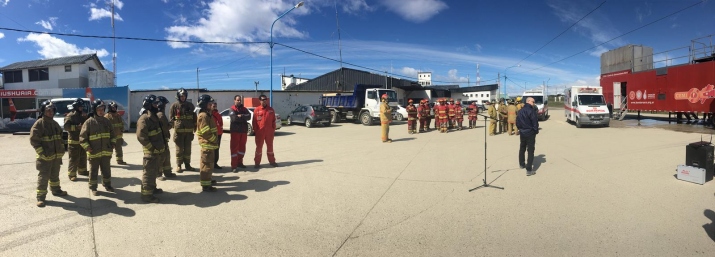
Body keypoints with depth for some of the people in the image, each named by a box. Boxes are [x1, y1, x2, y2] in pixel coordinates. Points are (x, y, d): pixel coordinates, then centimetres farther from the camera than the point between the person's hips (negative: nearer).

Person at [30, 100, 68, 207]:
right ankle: (40, 197, 1)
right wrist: (42, 153, -20)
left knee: (55, 175, 21)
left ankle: (56, 190, 36)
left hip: (57, 156, 7)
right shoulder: (38, 124, -12)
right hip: (45, 157, -7)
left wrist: (62, 149, 11)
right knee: (43, 177, -4)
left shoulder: (55, 123, 12)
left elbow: (60, 137, 21)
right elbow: (33, 140, -16)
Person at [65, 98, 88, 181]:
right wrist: (77, 127, -28)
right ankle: (72, 174, -2)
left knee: (83, 157, 17)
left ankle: (82, 170, 30)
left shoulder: (83, 115, 16)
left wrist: (85, 117, -5)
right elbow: (66, 127, -18)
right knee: (74, 158, -7)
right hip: (73, 141, -7)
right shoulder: (70, 116, -9)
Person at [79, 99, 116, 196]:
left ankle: (107, 185, 29)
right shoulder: (89, 122, -9)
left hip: (106, 152, 4)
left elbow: (112, 134, 17)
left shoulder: (106, 121, 7)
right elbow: (82, 137, -8)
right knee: (93, 171, 8)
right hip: (94, 152, -4)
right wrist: (87, 147, -15)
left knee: (106, 170, 15)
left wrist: (113, 143, 6)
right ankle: (93, 188, 19)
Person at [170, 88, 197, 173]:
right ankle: (178, 165, 10)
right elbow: (172, 118, 1)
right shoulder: (175, 105, 1)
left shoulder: (190, 105, 9)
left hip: (189, 130, 3)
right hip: (179, 130, -3)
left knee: (188, 149, 9)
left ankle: (187, 164, 18)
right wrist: (174, 126, -6)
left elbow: (194, 117, 14)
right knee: (179, 149, 2)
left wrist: (195, 127, 11)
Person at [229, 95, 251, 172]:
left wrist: (240, 116, -16)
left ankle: (239, 162, 29)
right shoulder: (232, 109, -4)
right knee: (234, 147, -5)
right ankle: (233, 166, -5)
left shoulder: (244, 109, 11)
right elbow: (234, 118, -22)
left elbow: (249, 116, -5)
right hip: (235, 131, -6)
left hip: (244, 131, 6)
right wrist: (243, 118, -10)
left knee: (242, 147, 14)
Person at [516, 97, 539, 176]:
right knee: (530, 151, -5)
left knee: (522, 149, 22)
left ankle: (521, 164, 37)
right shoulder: (531, 111, -16)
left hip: (522, 133, 7)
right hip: (530, 133, -7)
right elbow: (535, 122, -17)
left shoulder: (521, 111, 6)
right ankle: (529, 170, -9)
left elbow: (517, 121, 11)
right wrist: (536, 131, -3)